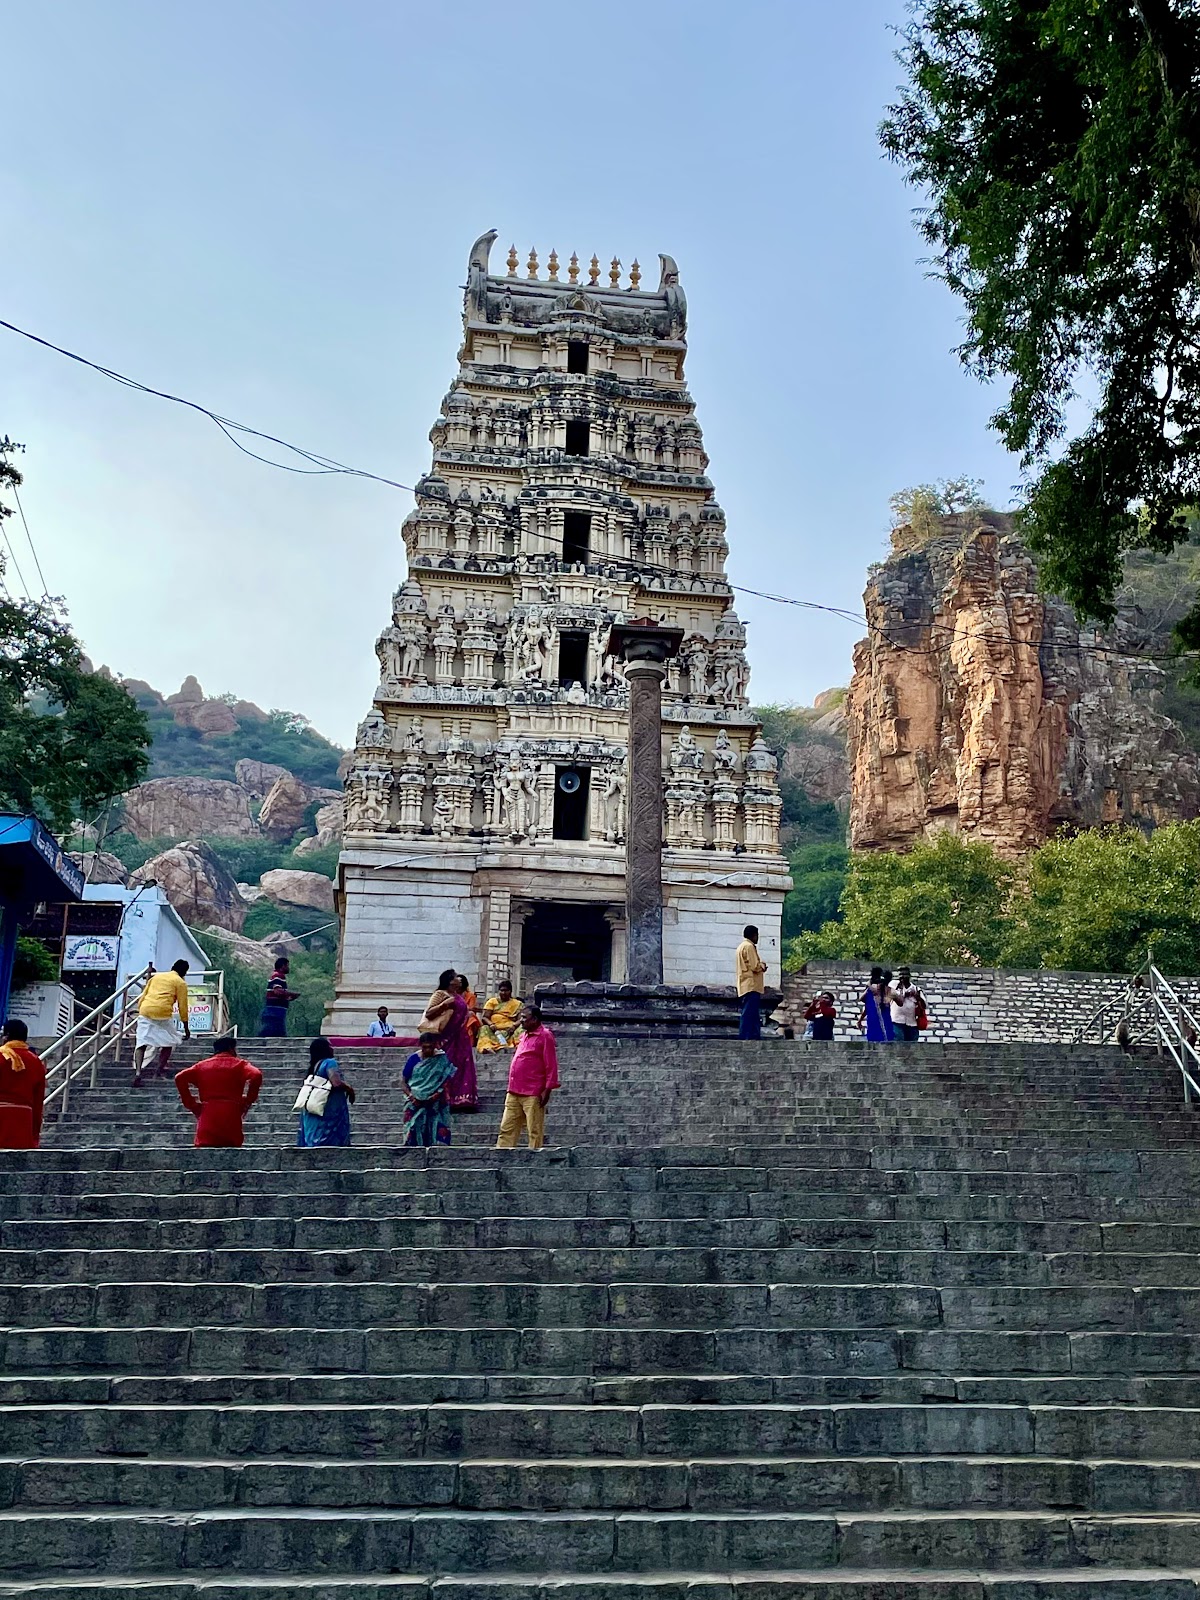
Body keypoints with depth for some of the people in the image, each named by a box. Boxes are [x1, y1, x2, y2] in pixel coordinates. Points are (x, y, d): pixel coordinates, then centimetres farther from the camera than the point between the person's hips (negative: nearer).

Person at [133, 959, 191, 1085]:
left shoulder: (156, 976, 26)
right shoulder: (181, 982, 11)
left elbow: (142, 997, 22)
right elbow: (182, 1006, 9)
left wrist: (140, 1012, 29)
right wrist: (186, 1028, 16)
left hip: (145, 1011, 4)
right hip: (162, 1013, -4)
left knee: (141, 1043, 3)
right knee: (169, 1041, 17)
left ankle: (138, 1072, -15)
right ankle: (161, 1070, 11)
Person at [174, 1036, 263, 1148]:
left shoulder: (202, 1065, 16)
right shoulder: (238, 1064, 7)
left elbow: (180, 1078, 5)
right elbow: (256, 1076, -11)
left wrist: (192, 1105, 7)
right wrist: (246, 1103, -1)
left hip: (207, 1115, 2)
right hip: (231, 1115, -2)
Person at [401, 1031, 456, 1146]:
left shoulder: (442, 1059, 1)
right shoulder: (414, 1059, 2)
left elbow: (446, 1082, 0)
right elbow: (404, 1082, 5)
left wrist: (435, 1096, -15)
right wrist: (411, 1096, -13)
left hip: (436, 1105, 0)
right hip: (416, 1104, 1)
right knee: (414, 1130, -8)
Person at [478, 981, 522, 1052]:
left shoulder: (517, 1004, 17)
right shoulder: (492, 1001, 18)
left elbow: (520, 1019, 4)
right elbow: (485, 1017, 8)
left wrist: (514, 1026, -18)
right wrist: (491, 1024, -15)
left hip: (509, 1029, 0)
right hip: (494, 1029, 0)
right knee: (485, 1029, -31)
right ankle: (487, 1047, -57)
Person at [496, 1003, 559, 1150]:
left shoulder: (545, 1036, -7)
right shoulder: (524, 1035, 17)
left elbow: (551, 1066, -11)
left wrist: (547, 1090, -14)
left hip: (533, 1094, -8)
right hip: (514, 1093, 8)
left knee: (535, 1131, -2)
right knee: (507, 1129, 7)